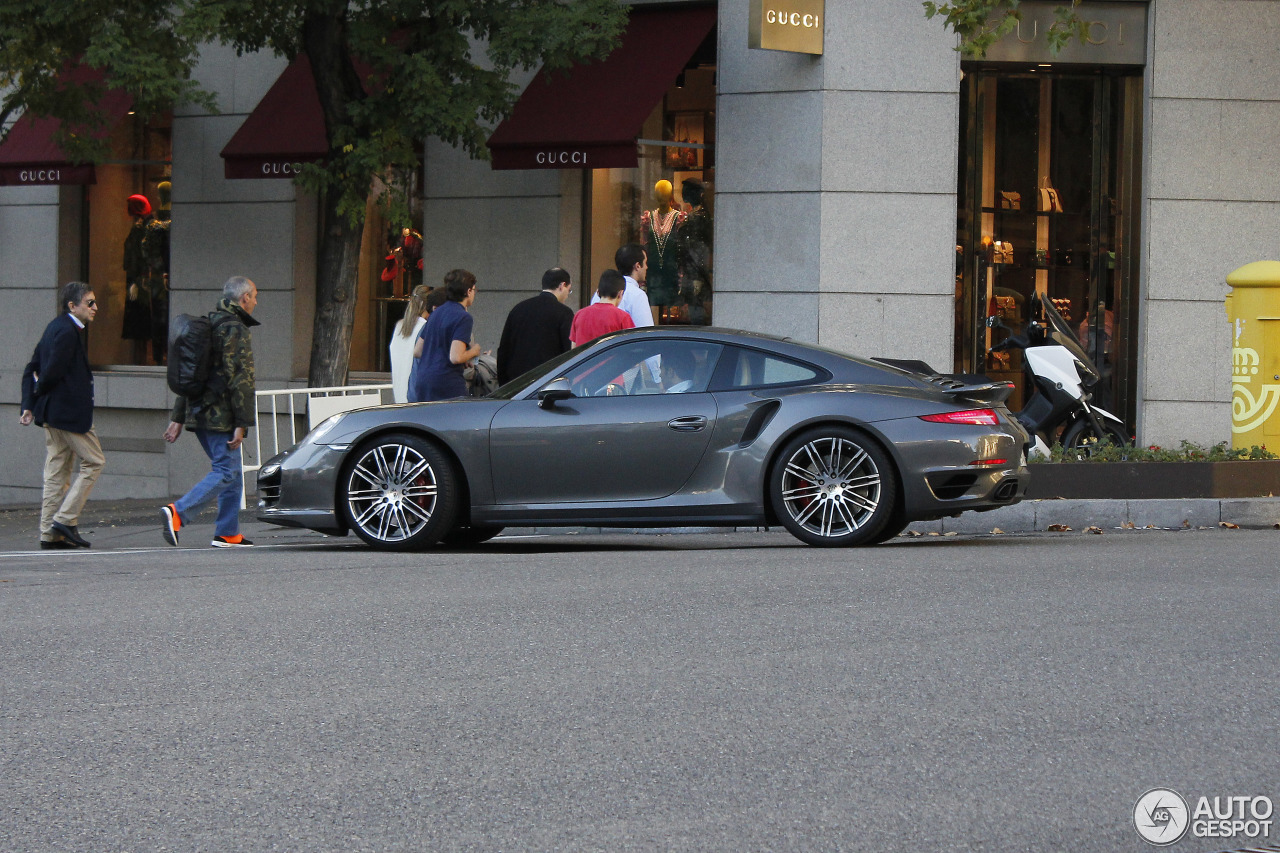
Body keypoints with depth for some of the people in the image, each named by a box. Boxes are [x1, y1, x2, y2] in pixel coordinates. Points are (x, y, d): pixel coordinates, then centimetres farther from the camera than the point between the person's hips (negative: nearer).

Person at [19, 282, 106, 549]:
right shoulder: (67, 332, -16)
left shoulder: (56, 327, 15)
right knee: (94, 461, -1)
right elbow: (52, 371, -22)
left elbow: (32, 369, 16)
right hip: (69, 411, -10)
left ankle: (49, 533, 10)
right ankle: (65, 518, -4)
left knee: (57, 471, 10)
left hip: (52, 413, 10)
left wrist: (29, 404, 9)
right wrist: (39, 392, -1)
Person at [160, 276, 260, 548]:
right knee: (226, 472, -10)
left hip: (199, 413, 9)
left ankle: (228, 533, 12)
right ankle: (177, 512, -24)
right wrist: (242, 424, -18)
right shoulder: (236, 330, -11)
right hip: (221, 417, -9)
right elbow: (241, 380, -17)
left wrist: (178, 418, 21)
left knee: (230, 471, 15)